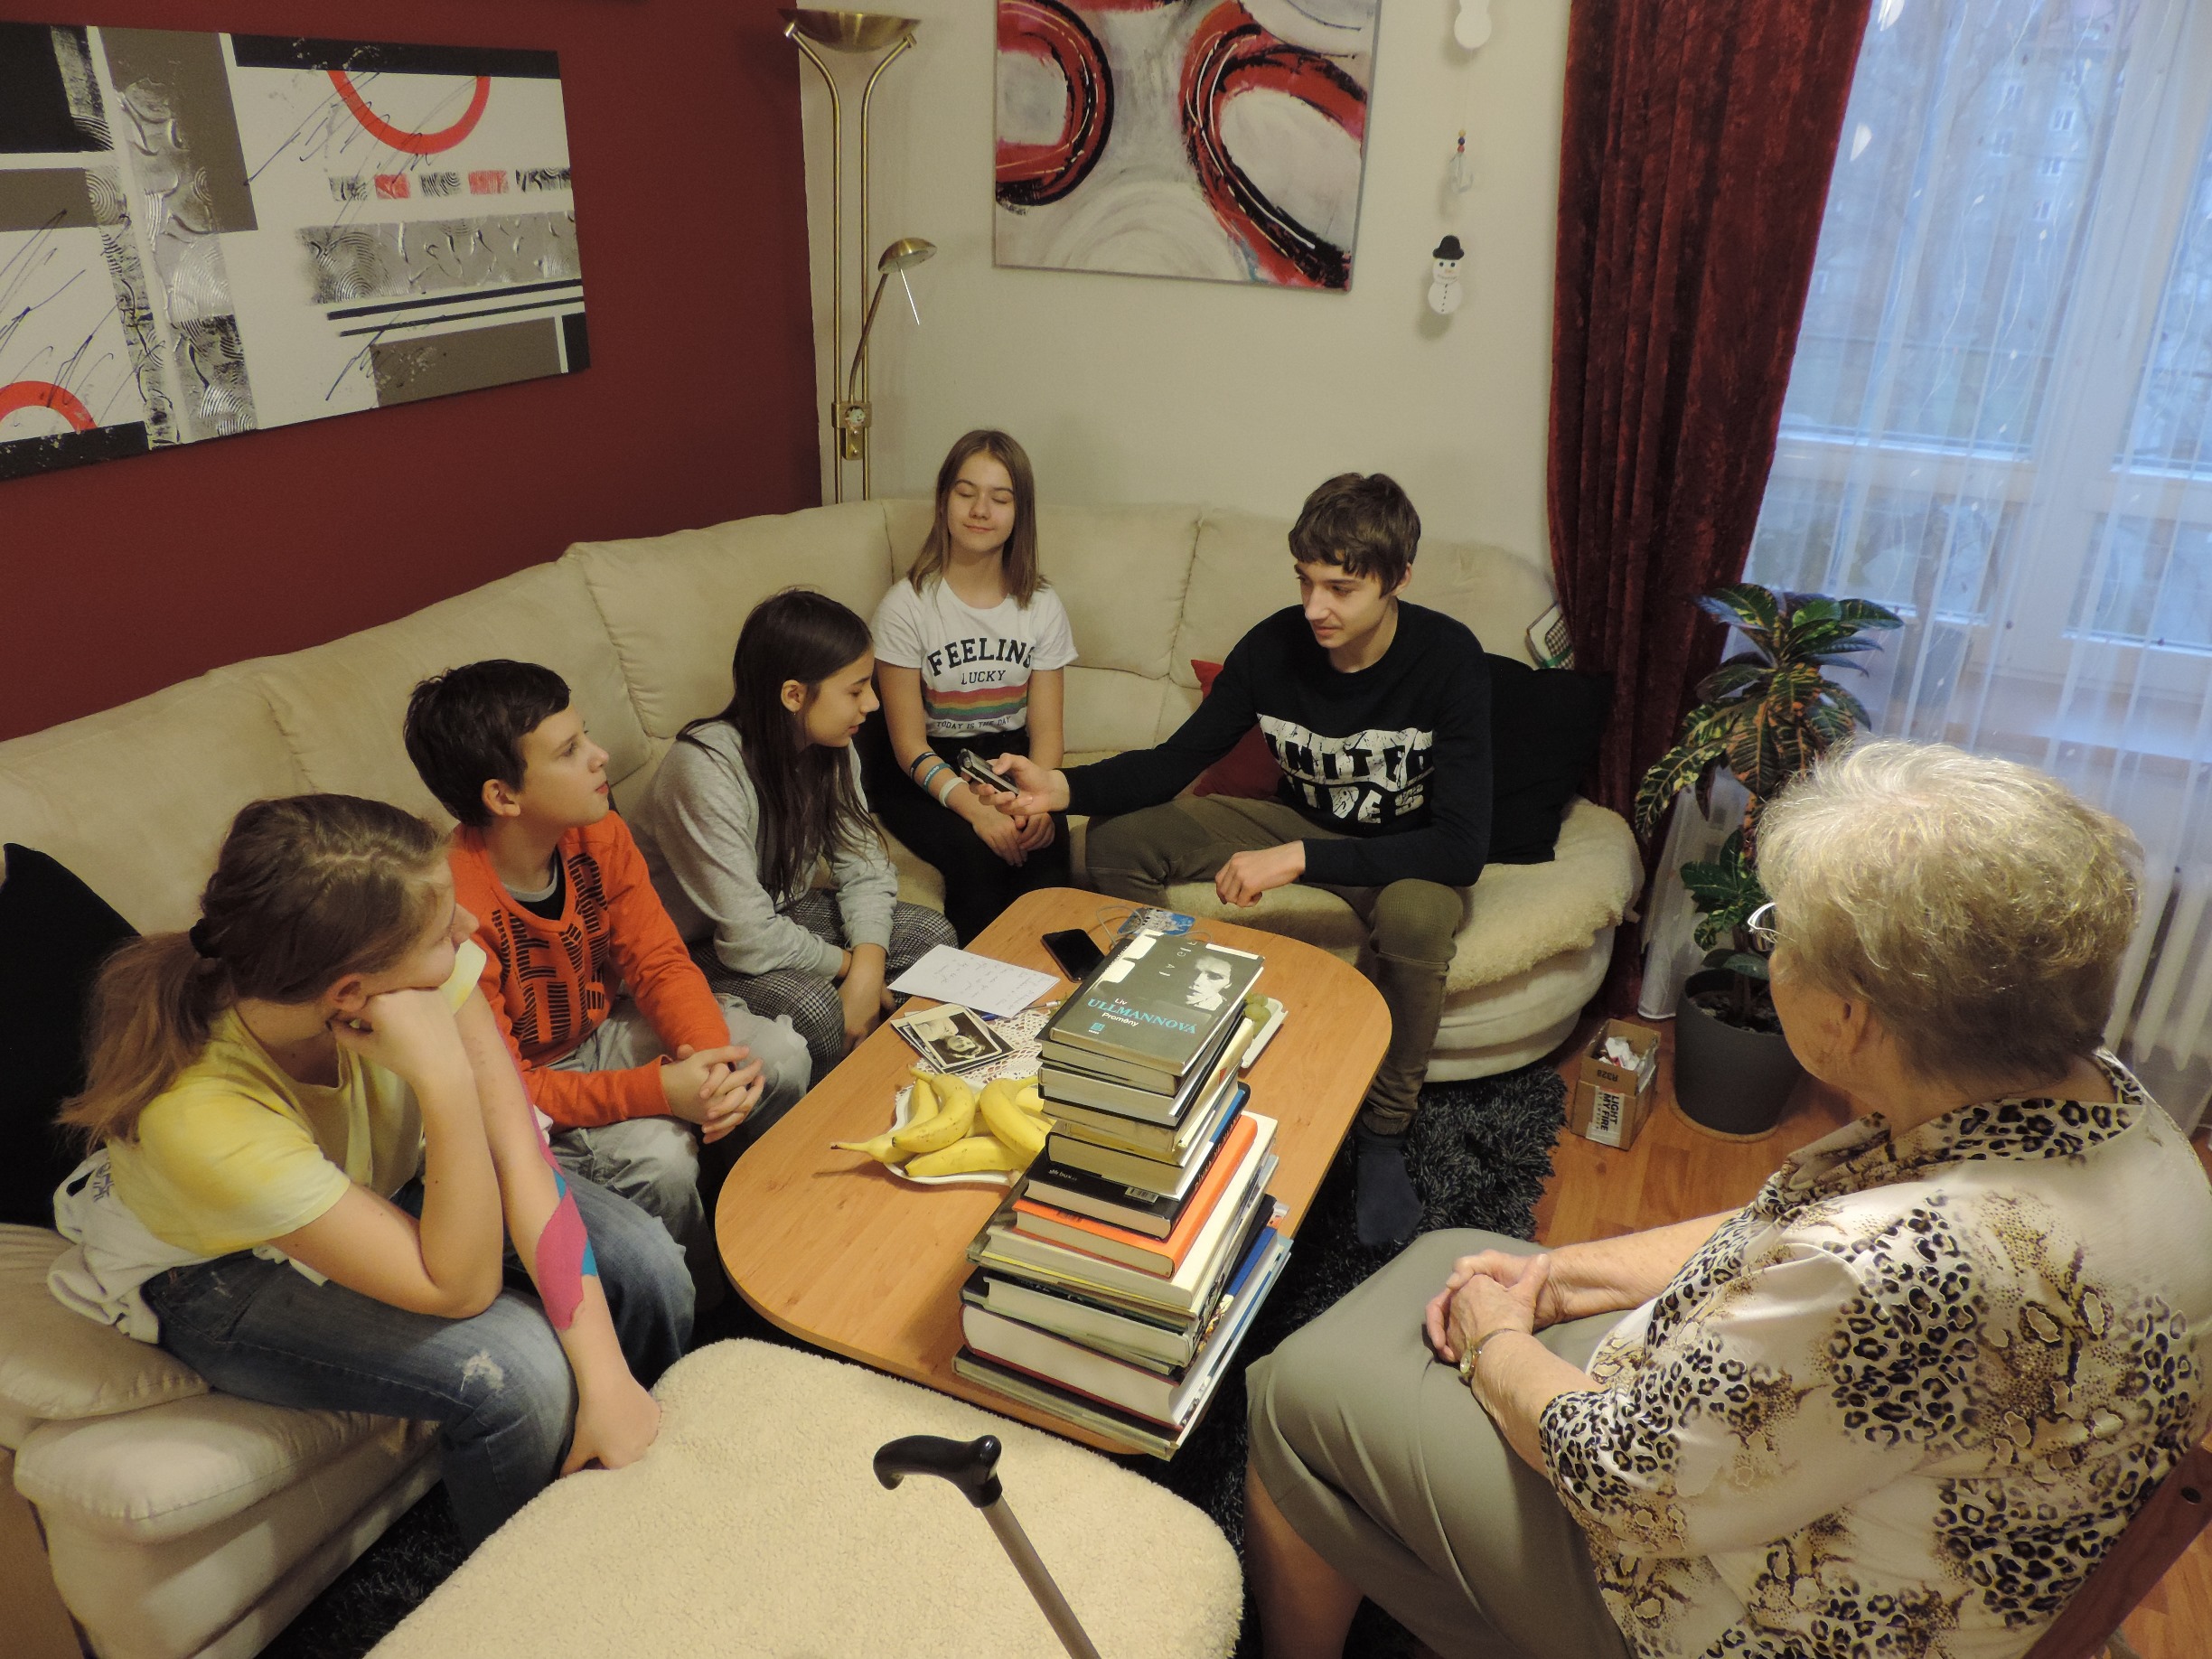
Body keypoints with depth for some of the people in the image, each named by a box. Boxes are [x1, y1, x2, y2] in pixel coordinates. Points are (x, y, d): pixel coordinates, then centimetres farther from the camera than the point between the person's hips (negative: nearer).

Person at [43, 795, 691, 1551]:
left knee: (644, 1262, -12)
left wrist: (605, 1375, -31)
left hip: (384, 1181, 5)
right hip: (221, 1275, -4)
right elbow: (459, 1287, -34)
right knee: (516, 1368, -27)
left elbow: (520, 1156, -26)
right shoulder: (200, 1117, -39)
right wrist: (447, 1078, -46)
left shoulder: (423, 971, -29)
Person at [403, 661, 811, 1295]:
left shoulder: (598, 834, -14)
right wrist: (657, 1090, -41)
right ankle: (701, 1316, 1)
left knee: (780, 1053, -9)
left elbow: (660, 963, -9)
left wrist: (709, 1056, -31)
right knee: (657, 1152, -30)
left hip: (598, 1027, 7)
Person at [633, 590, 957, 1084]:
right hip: (698, 947, -7)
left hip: (782, 909, 8)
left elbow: (863, 865, -6)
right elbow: (749, 939, -34)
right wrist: (847, 964, -19)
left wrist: (869, 965, -23)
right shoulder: (707, 769, -33)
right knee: (815, 1009, -32)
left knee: (931, 934, -6)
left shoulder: (830, 747, -8)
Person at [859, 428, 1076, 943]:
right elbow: (908, 743, -12)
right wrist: (977, 810, -27)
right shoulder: (907, 604, -10)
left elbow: (1046, 730, -1)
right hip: (922, 770, -2)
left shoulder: (1042, 606, 1)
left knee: (1045, 848, -28)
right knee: (978, 857, -30)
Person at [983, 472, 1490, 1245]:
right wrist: (1063, 787, -27)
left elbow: (1462, 846, -33)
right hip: (1303, 824, 5)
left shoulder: (1448, 658, -27)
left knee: (1415, 914, -40)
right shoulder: (1275, 646, -15)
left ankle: (1383, 1135, -14)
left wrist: (1299, 859, -40)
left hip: (1406, 850, -4)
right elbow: (1173, 762, -7)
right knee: (1117, 841, -9)